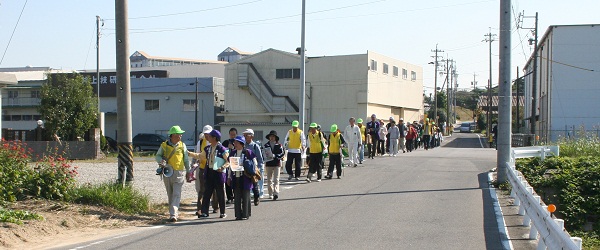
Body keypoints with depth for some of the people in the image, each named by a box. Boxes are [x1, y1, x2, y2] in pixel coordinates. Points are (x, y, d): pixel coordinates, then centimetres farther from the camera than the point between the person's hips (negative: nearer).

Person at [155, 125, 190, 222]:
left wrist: (188, 171, 12)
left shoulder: (182, 145, 6)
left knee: (176, 194, -11)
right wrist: (161, 161, -11)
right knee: (170, 195, 10)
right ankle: (175, 212, 24)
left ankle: (173, 215, -18)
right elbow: (157, 155, 10)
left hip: (179, 173, -2)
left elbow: (186, 160, 12)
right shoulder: (164, 145, 4)